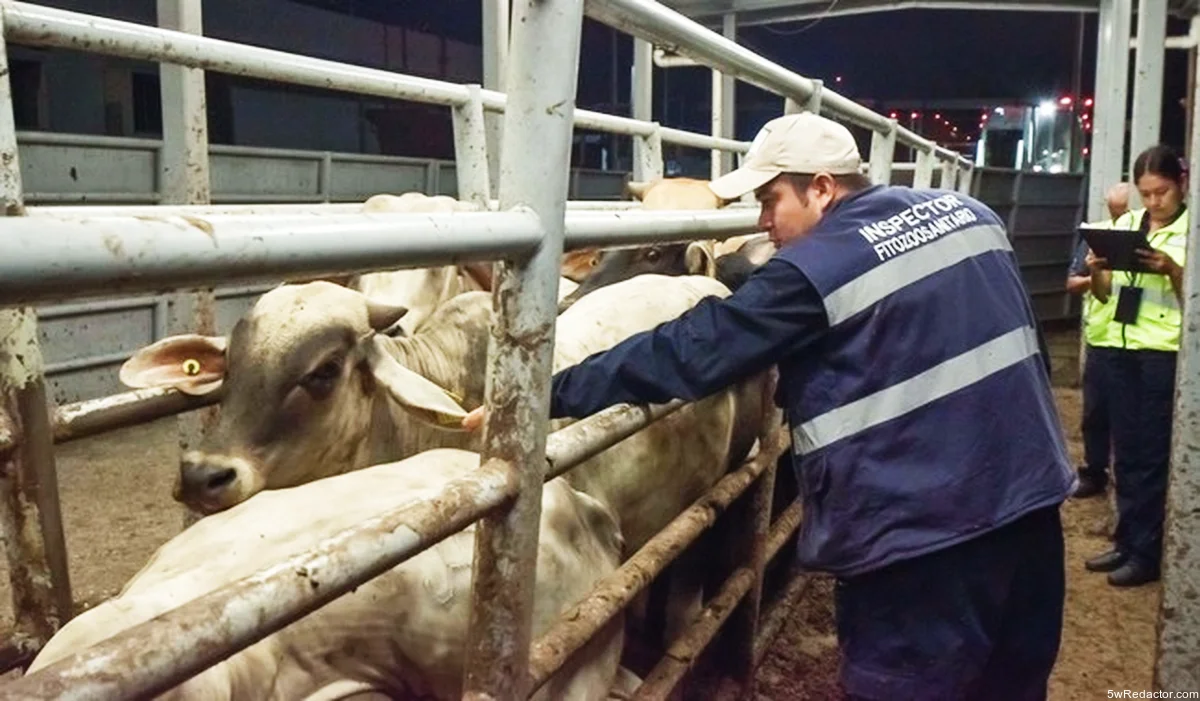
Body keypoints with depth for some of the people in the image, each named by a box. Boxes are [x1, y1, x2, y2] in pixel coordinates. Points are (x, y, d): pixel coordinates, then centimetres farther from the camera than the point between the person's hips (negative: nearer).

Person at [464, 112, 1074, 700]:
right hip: (1030, 496, 8)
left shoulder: (814, 271, -14)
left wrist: (548, 394, -11)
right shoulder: (968, 213, 8)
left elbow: (690, 352, -15)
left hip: (918, 531, -8)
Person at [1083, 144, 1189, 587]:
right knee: (1126, 451, 10)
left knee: (1152, 454, 1)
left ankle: (1147, 553, 10)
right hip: (1120, 347, 5)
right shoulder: (1126, 223, 9)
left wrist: (1173, 271, -24)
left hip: (1165, 352, -5)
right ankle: (1126, 542, 21)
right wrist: (1095, 271, -8)